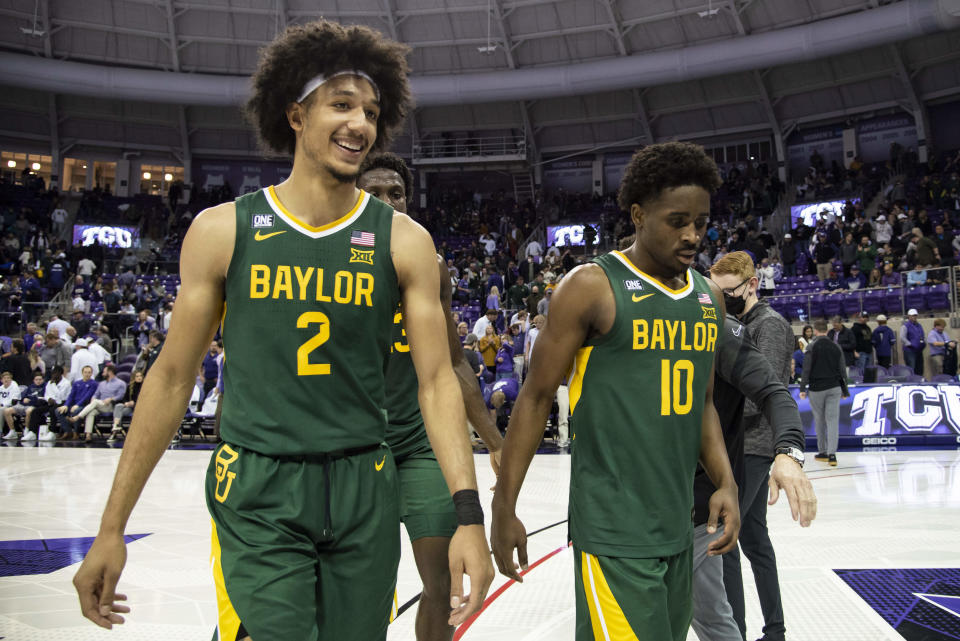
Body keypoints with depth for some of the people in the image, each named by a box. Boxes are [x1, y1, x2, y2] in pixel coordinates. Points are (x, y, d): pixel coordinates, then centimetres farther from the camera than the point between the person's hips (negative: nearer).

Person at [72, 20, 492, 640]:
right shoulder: (222, 229, -1)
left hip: (364, 493, 2)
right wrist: (112, 528, 2)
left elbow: (436, 380, -1)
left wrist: (470, 516, -12)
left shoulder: (404, 240, 0)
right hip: (257, 495, -1)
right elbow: (173, 377, 3)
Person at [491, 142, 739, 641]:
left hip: (678, 524, 7)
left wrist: (725, 482, 5)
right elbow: (536, 397, -7)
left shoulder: (708, 297, 11)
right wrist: (504, 507, -8)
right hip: (614, 529, -7)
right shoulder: (592, 287, -10)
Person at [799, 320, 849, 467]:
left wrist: (803, 388, -7)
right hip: (834, 388, 3)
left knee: (819, 420, 10)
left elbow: (806, 369, -10)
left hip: (817, 388, -2)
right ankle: (832, 454, -11)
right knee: (833, 420, -1)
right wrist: (844, 390, 18)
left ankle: (822, 452, 19)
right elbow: (842, 369, 10)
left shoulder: (812, 347, -5)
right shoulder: (836, 347, 7)